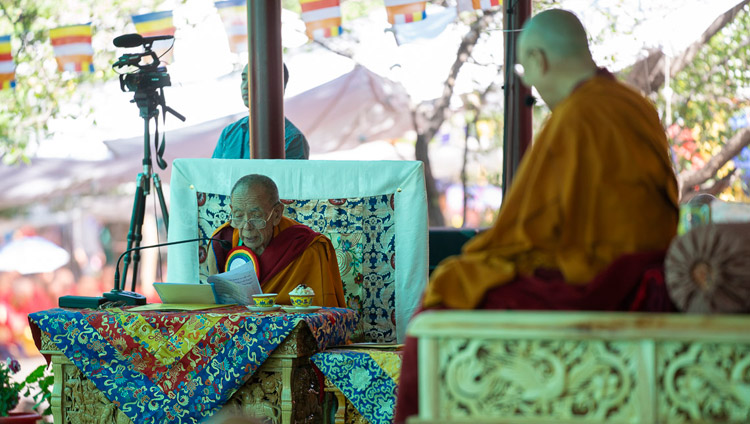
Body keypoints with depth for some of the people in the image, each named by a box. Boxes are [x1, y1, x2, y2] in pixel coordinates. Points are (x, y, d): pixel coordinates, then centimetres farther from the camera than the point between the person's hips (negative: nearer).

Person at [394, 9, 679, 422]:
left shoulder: (574, 119, -19)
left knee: (452, 291, 5)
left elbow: (528, 222, -15)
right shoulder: (637, 107, 7)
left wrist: (477, 252, 3)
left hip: (585, 285, -9)